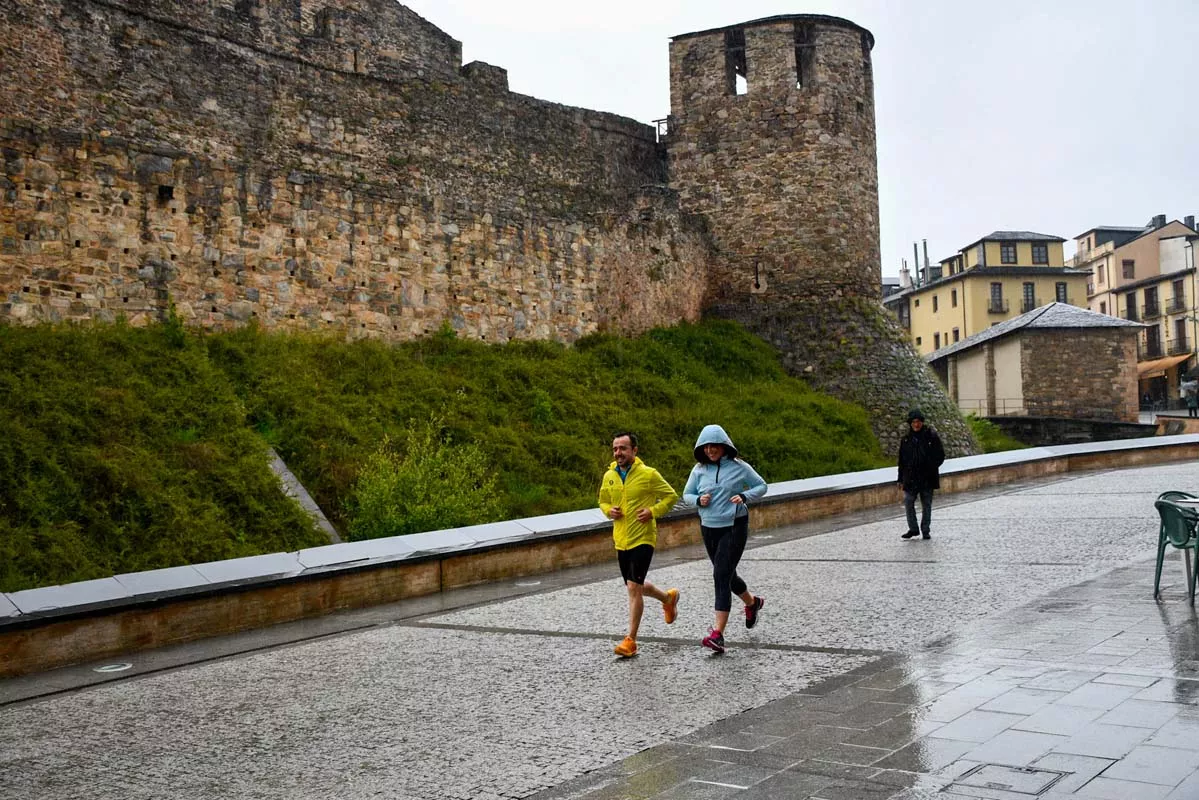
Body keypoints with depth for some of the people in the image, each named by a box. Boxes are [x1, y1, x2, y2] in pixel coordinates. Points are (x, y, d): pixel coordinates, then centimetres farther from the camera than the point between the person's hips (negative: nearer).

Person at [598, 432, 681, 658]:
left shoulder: (649, 474, -11)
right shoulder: (609, 476, 4)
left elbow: (671, 496, -1)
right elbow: (603, 501, 20)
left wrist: (653, 511, -16)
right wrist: (609, 511, -3)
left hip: (642, 539, -6)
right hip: (621, 540, 6)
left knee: (634, 587, -13)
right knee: (636, 587, 18)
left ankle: (631, 640, -4)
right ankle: (668, 598, 48)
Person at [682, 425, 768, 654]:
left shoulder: (739, 467, -7)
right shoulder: (699, 470, 1)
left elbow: (761, 486, 4)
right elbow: (687, 494, 11)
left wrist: (744, 496, -15)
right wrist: (698, 500, -11)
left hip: (734, 526, -5)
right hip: (709, 528, 5)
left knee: (721, 575, -16)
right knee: (727, 575, 19)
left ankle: (718, 634, -18)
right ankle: (752, 602, 50)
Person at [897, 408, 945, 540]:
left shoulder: (931, 436, -3)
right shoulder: (906, 439, 5)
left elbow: (940, 456, 2)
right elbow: (901, 461, 10)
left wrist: (932, 466, -14)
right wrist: (901, 480, 7)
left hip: (928, 478, -1)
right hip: (911, 478, 2)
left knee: (926, 505, 6)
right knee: (908, 502, -5)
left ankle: (925, 531, 17)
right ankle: (913, 529, 10)